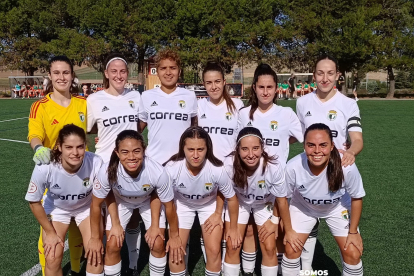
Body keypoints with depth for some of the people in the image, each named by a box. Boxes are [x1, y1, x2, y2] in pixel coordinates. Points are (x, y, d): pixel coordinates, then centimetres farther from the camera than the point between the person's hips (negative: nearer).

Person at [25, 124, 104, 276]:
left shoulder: (96, 163, -36)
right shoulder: (45, 167, -34)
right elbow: (34, 201, -14)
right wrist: (50, 233, -5)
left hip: (87, 208, 0)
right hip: (56, 208, 0)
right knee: (53, 260, -6)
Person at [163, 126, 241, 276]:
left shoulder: (217, 170, -35)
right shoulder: (171, 168, -34)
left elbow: (231, 198, -16)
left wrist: (233, 228, -4)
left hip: (210, 204, 0)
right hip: (182, 204, 1)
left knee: (213, 250, -5)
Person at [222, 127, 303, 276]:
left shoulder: (274, 167, -38)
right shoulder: (230, 165, -37)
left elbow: (281, 200, -19)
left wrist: (288, 230, -8)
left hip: (265, 204, 0)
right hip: (238, 203, 1)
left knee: (269, 249, -1)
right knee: (232, 248, 0)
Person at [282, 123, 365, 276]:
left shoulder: (347, 167, -37)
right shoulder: (292, 167, -36)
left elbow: (356, 198, -16)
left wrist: (353, 232, -8)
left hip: (338, 208, 0)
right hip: (303, 207, 0)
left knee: (353, 254, -3)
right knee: (291, 251, -4)